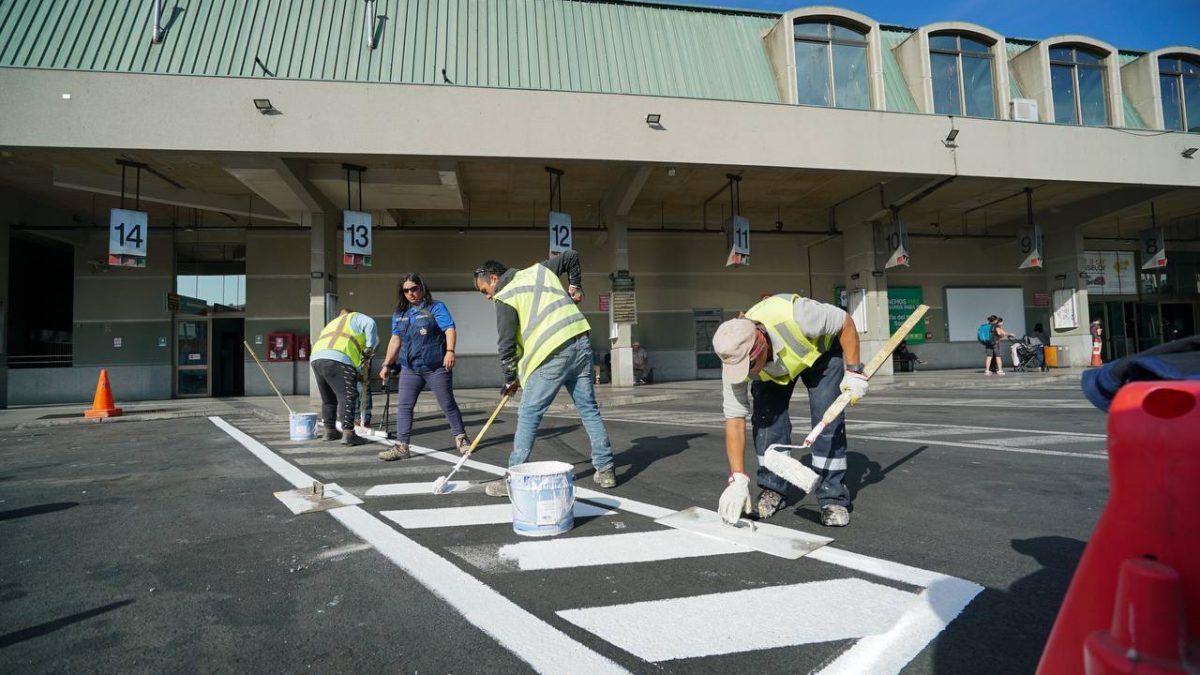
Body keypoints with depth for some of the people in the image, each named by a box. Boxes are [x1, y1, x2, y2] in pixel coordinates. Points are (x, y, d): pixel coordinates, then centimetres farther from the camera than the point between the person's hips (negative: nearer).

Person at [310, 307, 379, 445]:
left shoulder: (332, 323, 40)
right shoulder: (354, 318, 20)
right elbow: (370, 324, -3)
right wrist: (369, 348, 5)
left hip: (315, 358, 7)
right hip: (338, 359, -7)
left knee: (328, 398, 19)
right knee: (347, 396, -7)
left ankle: (329, 431, 26)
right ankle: (348, 433, -14)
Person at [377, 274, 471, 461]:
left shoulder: (436, 307, -4)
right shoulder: (399, 314, 13)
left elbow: (450, 329, -14)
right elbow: (395, 340, 17)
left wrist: (450, 351, -28)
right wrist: (387, 364, 14)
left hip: (436, 366, -5)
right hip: (409, 368, 5)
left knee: (448, 404, 4)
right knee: (403, 405, -1)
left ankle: (461, 438, 20)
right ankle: (401, 446, 4)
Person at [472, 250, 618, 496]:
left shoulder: (505, 297, 1)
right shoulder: (539, 269, 20)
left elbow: (507, 344, -1)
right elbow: (571, 256, 32)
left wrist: (510, 379, 11)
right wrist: (575, 286, 35)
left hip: (553, 355, -7)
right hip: (581, 342, 7)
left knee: (528, 416, 2)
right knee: (589, 409, 13)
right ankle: (605, 470, 17)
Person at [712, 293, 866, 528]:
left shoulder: (792, 316, -45)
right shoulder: (735, 358, -33)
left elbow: (846, 322, -24)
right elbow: (734, 420, -27)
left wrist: (854, 371, -24)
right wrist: (738, 480, -29)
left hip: (821, 351, -2)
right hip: (773, 369, 2)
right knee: (766, 417, -14)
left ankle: (833, 497, -1)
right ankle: (773, 489, 5)